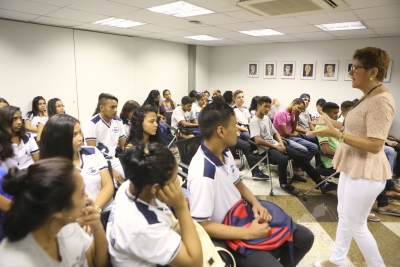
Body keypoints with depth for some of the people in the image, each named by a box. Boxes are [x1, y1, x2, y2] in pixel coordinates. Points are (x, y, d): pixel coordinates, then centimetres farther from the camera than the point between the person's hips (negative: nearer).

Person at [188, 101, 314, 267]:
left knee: (305, 237, 10)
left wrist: (255, 203, -6)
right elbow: (201, 225, -27)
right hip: (228, 237, -8)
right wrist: (247, 233, -24)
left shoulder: (225, 153, -3)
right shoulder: (202, 173, -31)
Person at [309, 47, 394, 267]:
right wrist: (336, 124, 14)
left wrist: (336, 134, -31)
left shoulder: (381, 101, -21)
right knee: (344, 217, 20)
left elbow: (375, 145, -26)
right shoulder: (368, 97, 10)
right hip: (352, 167, 10)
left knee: (356, 225, 5)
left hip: (365, 172, -10)